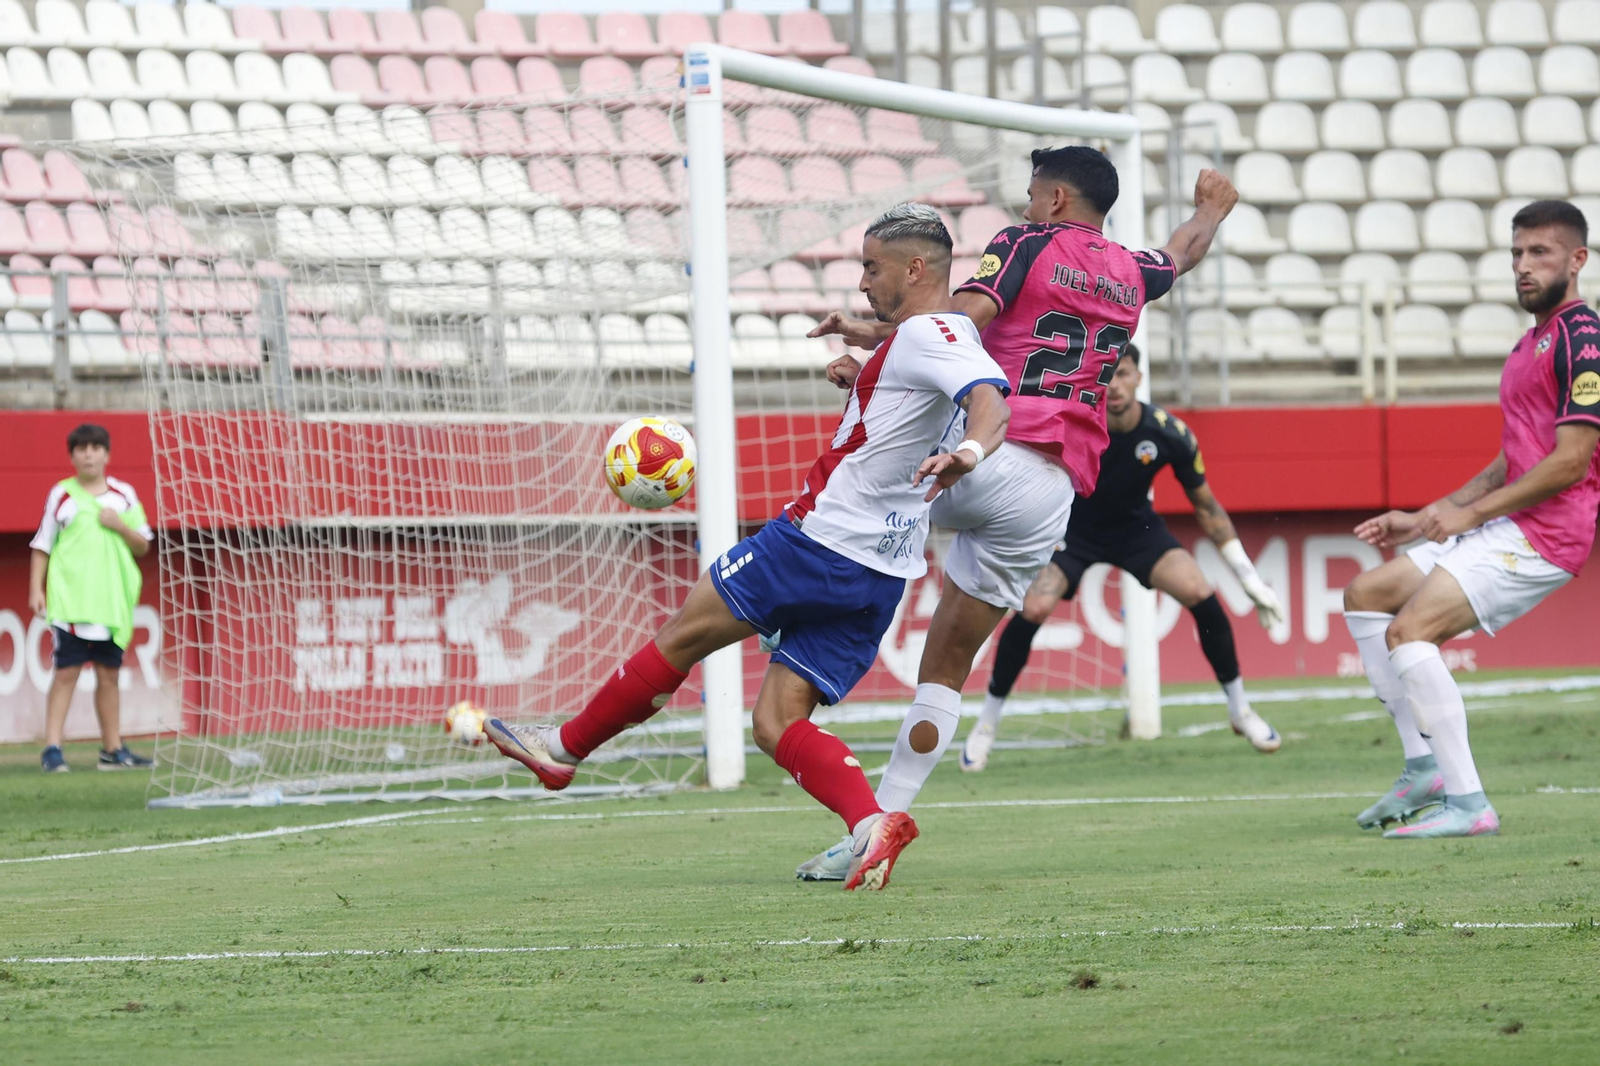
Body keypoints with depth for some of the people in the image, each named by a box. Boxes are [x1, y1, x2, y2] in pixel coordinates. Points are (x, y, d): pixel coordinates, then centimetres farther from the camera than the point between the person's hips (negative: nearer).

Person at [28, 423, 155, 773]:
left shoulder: (123, 495, 9)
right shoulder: (61, 495, 3)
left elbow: (142, 546, 12)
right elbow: (41, 547, 5)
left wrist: (120, 525, -7)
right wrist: (36, 589, -4)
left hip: (112, 601, 3)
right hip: (69, 600, -3)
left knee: (109, 675, 8)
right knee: (66, 672, -8)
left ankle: (113, 750, 15)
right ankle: (52, 750, -9)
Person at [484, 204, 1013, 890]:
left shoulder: (925, 333, -14)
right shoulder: (943, 338, 16)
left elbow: (991, 398, -33)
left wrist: (971, 451, -53)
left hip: (819, 540, -9)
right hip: (877, 575, 9)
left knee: (685, 633, 6)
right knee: (776, 724, 3)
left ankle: (563, 748, 19)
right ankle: (871, 821, -20)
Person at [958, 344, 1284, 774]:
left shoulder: (1170, 435, -22)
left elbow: (1206, 507, -7)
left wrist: (1249, 578, -5)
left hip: (1136, 528, 1)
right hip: (1073, 528, -1)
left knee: (1201, 596, -20)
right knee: (1032, 610, -24)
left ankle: (1240, 710, 3)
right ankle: (986, 725, -3)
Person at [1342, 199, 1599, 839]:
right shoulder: (1531, 344, 20)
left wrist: (1471, 513, -14)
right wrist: (1424, 519, 19)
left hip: (1545, 535, -11)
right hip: (1505, 527, 11)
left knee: (1409, 628, -22)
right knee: (1366, 595, 14)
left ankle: (1467, 804, -22)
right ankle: (1425, 768, 9)